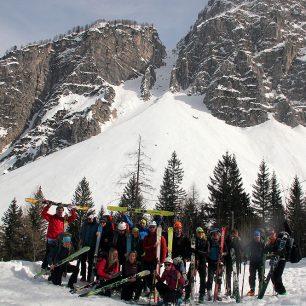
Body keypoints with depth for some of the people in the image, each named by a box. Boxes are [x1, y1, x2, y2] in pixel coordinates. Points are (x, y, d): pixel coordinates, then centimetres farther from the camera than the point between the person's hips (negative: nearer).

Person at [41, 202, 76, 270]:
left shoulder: (64, 219, 10)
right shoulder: (51, 217, 1)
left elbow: (73, 218, 9)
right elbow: (43, 214, -9)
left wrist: (72, 210, -2)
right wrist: (47, 206, -17)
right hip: (50, 240, -3)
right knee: (48, 255, 4)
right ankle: (44, 267, 15)